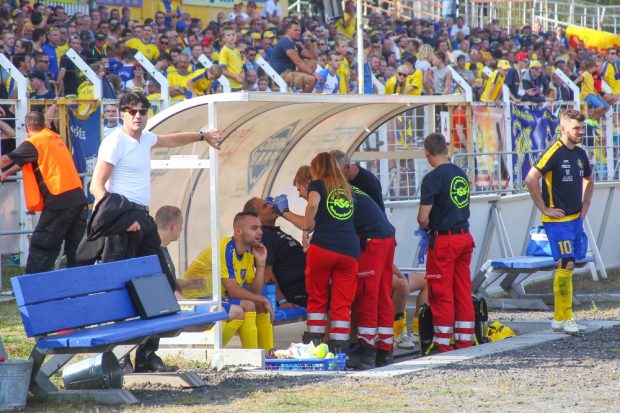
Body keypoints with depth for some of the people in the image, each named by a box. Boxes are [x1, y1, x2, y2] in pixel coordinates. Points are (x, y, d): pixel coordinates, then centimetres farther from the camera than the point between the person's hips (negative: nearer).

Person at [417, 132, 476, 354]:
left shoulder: (433, 178, -14)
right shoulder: (461, 174, 8)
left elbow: (423, 218, -16)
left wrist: (426, 227, 6)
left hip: (444, 240, -7)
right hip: (465, 236, 7)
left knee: (441, 294, 1)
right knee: (463, 291, 12)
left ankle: (442, 343, 4)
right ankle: (465, 340, 16)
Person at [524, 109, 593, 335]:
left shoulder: (580, 154, 11)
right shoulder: (554, 152, -13)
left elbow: (589, 179, 30)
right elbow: (531, 179, -21)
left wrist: (585, 206, 19)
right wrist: (544, 208, -15)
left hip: (575, 219, 8)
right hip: (557, 221, -8)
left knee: (566, 267, 8)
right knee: (566, 265, -11)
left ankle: (559, 317, 14)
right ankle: (563, 318, -5)